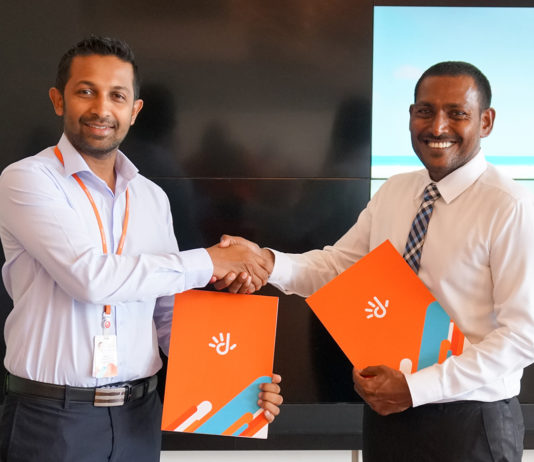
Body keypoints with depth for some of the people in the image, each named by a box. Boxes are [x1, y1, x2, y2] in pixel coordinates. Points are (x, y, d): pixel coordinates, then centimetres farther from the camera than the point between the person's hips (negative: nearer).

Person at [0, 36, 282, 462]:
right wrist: (208, 262, -13)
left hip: (139, 414, 5)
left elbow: (171, 313, 11)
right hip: (51, 416, -5)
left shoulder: (152, 198, 9)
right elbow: (91, 277, -21)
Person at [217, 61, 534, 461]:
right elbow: (335, 266, 3)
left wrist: (415, 388, -20)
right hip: (387, 409, 6)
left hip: (469, 421, -6)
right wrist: (264, 261, -17)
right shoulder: (393, 192, 6)